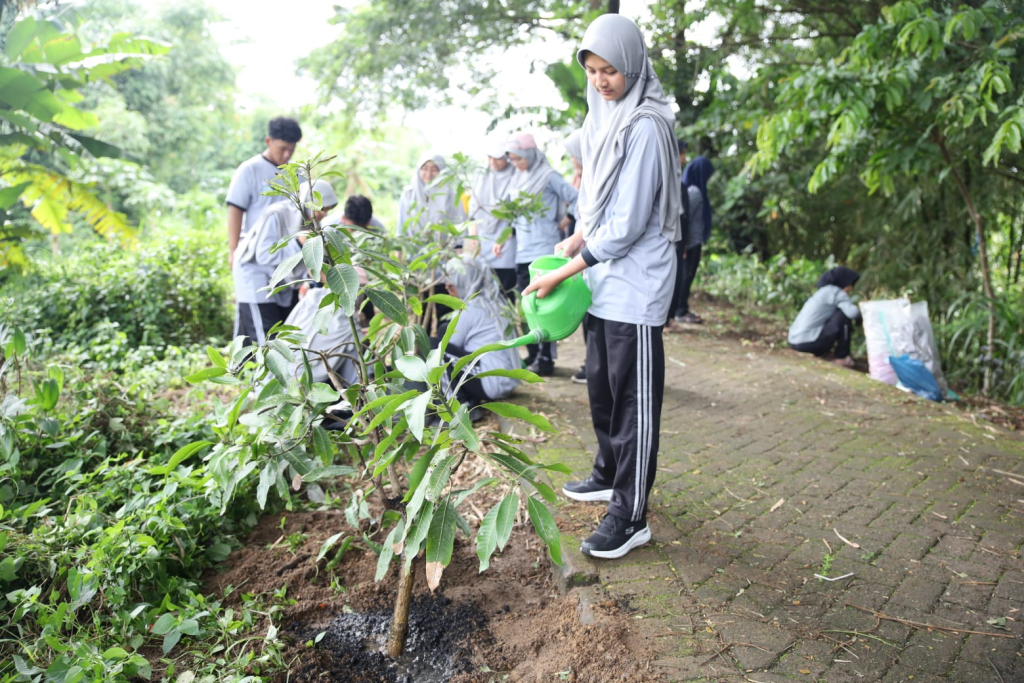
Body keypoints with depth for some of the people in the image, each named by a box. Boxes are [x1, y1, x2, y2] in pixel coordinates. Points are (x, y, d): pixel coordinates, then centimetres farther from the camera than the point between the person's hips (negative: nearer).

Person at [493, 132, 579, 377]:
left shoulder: (549, 176, -6)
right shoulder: (518, 178, 14)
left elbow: (576, 200, -6)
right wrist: (503, 239, 15)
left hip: (544, 249, -7)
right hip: (522, 251, 7)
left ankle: (546, 359, -1)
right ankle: (532, 355, 17)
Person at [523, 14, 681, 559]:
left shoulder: (645, 127, -16)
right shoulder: (602, 118, 10)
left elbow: (628, 223, -20)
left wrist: (563, 273, -17)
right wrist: (576, 240, 4)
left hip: (635, 285, -8)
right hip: (602, 279, 8)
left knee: (634, 398, -2)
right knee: (600, 384, 18)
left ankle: (631, 517, 7)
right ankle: (609, 474, 36)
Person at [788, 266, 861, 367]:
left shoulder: (824, 291, 21)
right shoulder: (835, 292, -6)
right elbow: (853, 312, -17)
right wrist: (862, 310, 4)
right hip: (808, 342, -10)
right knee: (844, 315, -7)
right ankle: (841, 357, 1)